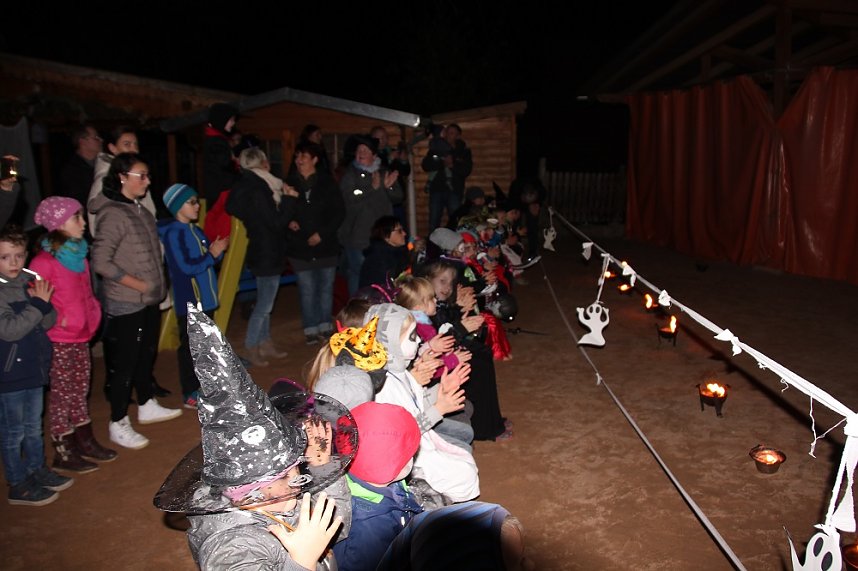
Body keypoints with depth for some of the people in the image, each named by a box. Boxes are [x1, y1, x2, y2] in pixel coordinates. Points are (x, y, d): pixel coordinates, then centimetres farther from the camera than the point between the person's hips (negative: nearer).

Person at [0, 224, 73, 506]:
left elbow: (49, 322, 2)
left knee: (34, 427, 21)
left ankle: (37, 470, 37)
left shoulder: (30, 281, 1)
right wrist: (38, 305, -24)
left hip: (34, 367, 6)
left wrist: (44, 304, -18)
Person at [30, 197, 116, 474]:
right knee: (61, 395, 4)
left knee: (80, 392, 17)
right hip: (59, 341, -8)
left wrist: (92, 315, 9)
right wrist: (60, 320, -17)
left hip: (81, 337, 8)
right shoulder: (44, 261, -18)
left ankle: (85, 443, 30)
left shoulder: (78, 254, 8)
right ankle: (63, 453, 17)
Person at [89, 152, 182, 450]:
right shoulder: (113, 215, -17)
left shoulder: (140, 211, 8)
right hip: (126, 304, -8)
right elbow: (100, 261, -21)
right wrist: (139, 285, -17)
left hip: (149, 301, 8)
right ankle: (118, 424, 15)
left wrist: (157, 285, 7)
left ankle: (147, 406, 37)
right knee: (124, 362, 2)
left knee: (147, 355, 20)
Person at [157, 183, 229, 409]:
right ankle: (190, 395, 7)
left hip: (205, 299, 8)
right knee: (190, 347, -1)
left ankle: (202, 387, 29)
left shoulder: (196, 230, 11)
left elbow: (208, 261, 16)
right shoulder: (173, 233, -13)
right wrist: (212, 253, -14)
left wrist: (218, 250, -3)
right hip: (189, 302, -8)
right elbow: (187, 267, -20)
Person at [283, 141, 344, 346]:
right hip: (299, 247, 0)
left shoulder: (327, 182, 0)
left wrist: (322, 233, -8)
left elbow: (339, 212, 0)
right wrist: (288, 221, -15)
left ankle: (325, 326, 23)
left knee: (326, 288, 9)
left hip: (326, 245, 0)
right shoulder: (290, 183, 2)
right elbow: (282, 213, 7)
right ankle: (311, 329, 12)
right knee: (307, 290, 1)